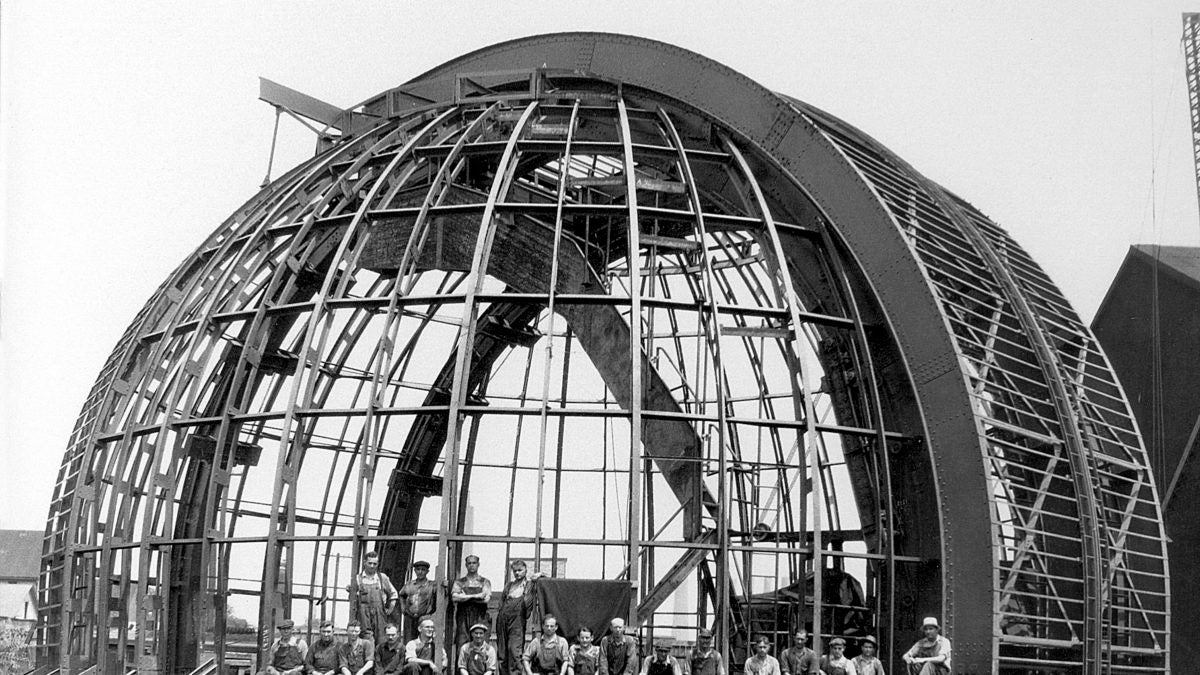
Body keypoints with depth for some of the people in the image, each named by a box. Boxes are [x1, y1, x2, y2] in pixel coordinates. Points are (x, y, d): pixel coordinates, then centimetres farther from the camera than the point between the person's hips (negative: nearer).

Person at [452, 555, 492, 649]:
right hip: (463, 618, 0)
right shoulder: (459, 581, 13)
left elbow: (486, 598, -4)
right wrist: (474, 596, -7)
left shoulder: (484, 582, 12)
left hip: (479, 618, 0)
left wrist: (464, 597, -2)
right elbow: (454, 597, -4)